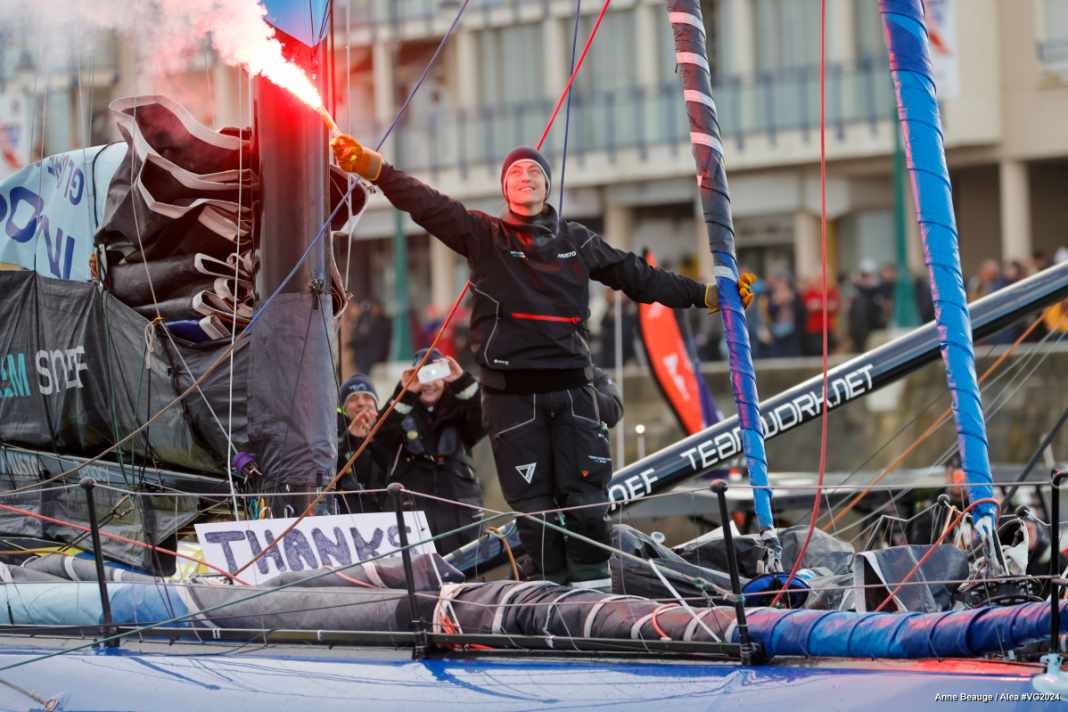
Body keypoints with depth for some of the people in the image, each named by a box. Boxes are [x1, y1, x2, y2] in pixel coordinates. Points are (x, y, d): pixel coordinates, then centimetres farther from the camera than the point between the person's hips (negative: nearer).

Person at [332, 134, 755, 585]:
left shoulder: (576, 241, 15)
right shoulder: (483, 235, 7)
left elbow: (638, 277, 21)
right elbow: (427, 205, -6)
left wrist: (706, 295, 19)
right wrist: (373, 169, -21)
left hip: (571, 389, 2)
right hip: (511, 393, -2)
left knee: (587, 499, -5)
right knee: (534, 505, -3)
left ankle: (593, 588, 1)